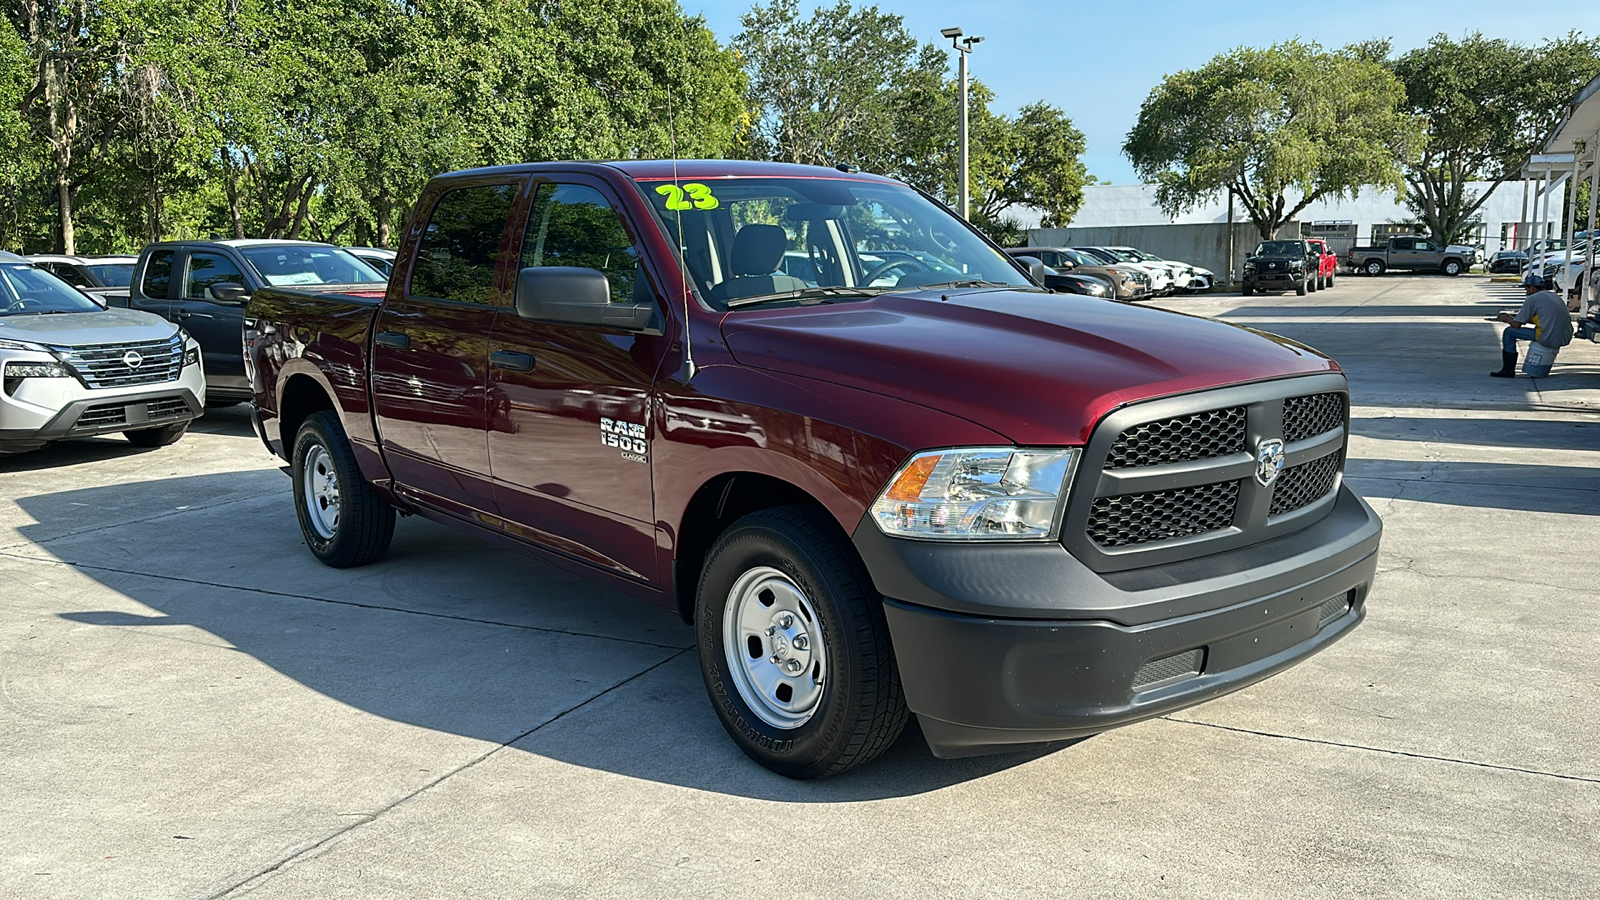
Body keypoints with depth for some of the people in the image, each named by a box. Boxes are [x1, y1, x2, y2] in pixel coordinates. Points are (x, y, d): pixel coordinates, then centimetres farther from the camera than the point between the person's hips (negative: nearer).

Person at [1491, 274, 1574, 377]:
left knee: (1509, 332, 5)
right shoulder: (1554, 296, 22)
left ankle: (1508, 370, 5)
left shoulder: (1532, 299, -4)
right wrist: (1514, 315, 34)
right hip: (1566, 338, 8)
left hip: (1550, 339, -8)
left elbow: (1516, 325, -3)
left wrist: (1507, 319, 20)